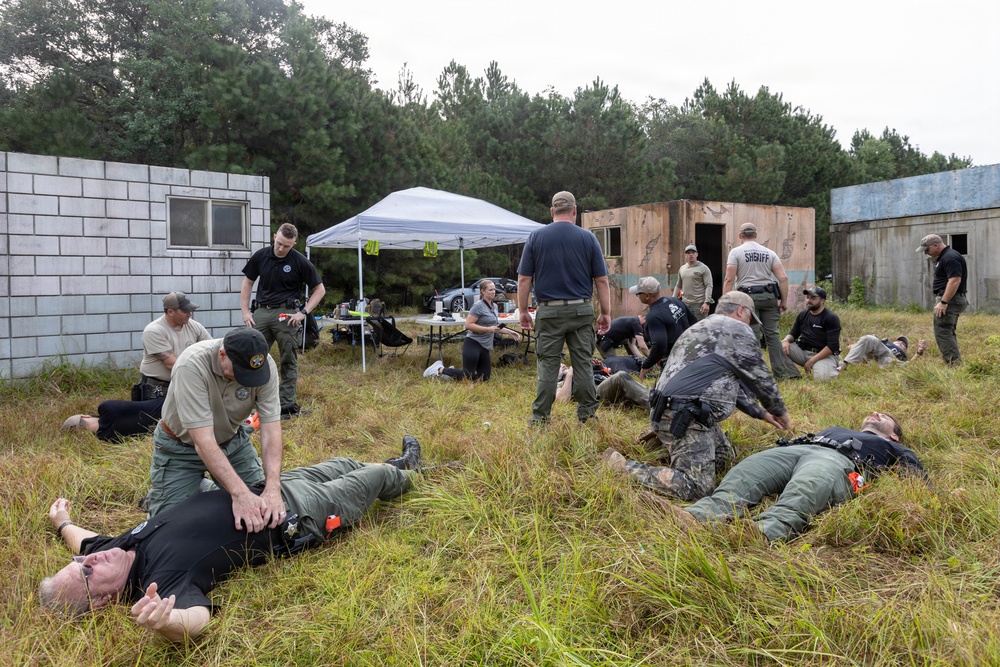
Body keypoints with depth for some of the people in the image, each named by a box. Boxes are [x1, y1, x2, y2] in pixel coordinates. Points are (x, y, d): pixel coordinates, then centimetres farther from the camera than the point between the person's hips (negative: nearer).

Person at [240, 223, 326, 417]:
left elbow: (319, 289, -1)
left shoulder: (299, 261, -6)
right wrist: (245, 311, 5)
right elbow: (247, 283, 14)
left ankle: (288, 404, 10)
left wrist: (304, 312, -10)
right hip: (262, 311, 3)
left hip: (286, 313, -3)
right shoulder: (260, 256, 3)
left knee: (288, 361, 3)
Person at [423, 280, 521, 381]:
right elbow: (468, 325, -18)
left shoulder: (494, 306, 14)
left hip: (484, 347, 9)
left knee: (484, 377, 9)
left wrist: (509, 332, 9)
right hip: (473, 344, -9)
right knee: (468, 377, -10)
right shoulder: (478, 306, -12)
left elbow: (495, 327, 23)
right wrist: (488, 329, -22)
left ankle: (452, 372, 24)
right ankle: (440, 370, 7)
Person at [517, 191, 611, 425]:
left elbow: (524, 279, 0)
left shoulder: (536, 237, 1)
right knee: (583, 364, 7)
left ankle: (540, 416, 7)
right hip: (581, 310, 1)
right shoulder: (588, 238, 1)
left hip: (549, 311, 0)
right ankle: (587, 414, 13)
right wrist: (606, 313, 7)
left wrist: (523, 311, 7)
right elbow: (601, 280, 1)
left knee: (548, 364, 4)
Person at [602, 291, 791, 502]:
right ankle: (622, 466, -14)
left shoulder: (702, 328, 26)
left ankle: (663, 441, 18)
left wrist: (760, 413, 34)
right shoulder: (737, 330, -3)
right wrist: (779, 410, 20)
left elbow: (729, 382, 32)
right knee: (697, 488, -16)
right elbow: (760, 378, 3)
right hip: (683, 416, -11)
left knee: (723, 455, 23)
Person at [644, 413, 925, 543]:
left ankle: (765, 532, -70)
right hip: (794, 449, 4)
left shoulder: (890, 448, 37)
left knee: (803, 491, -40)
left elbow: (918, 473, 21)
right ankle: (699, 516, -54)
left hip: (836, 461, -4)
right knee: (745, 473, -28)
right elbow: (797, 439, 34)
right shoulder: (835, 430, 47)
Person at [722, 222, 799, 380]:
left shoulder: (736, 252, 0)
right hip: (769, 296, 3)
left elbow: (729, 280, -7)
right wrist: (784, 301, 8)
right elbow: (783, 278, 2)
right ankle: (781, 371, 9)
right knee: (772, 334, 8)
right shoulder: (769, 252, 10)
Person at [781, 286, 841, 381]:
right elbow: (793, 334, 15)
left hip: (825, 355, -5)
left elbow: (832, 346, -18)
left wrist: (812, 361, -22)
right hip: (803, 351, 5)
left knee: (821, 377, -33)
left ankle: (834, 368, 3)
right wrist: (786, 340, -12)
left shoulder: (831, 318, -12)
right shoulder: (802, 315, 7)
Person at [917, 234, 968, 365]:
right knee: (948, 332, 14)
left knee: (942, 332, -11)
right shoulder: (944, 257, 16)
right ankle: (955, 362, 17)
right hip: (951, 300, 11)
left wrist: (943, 302, -26)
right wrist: (942, 300, 22)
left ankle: (954, 363, -13)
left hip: (950, 300, -11)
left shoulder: (950, 257, -17)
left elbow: (955, 280, -25)